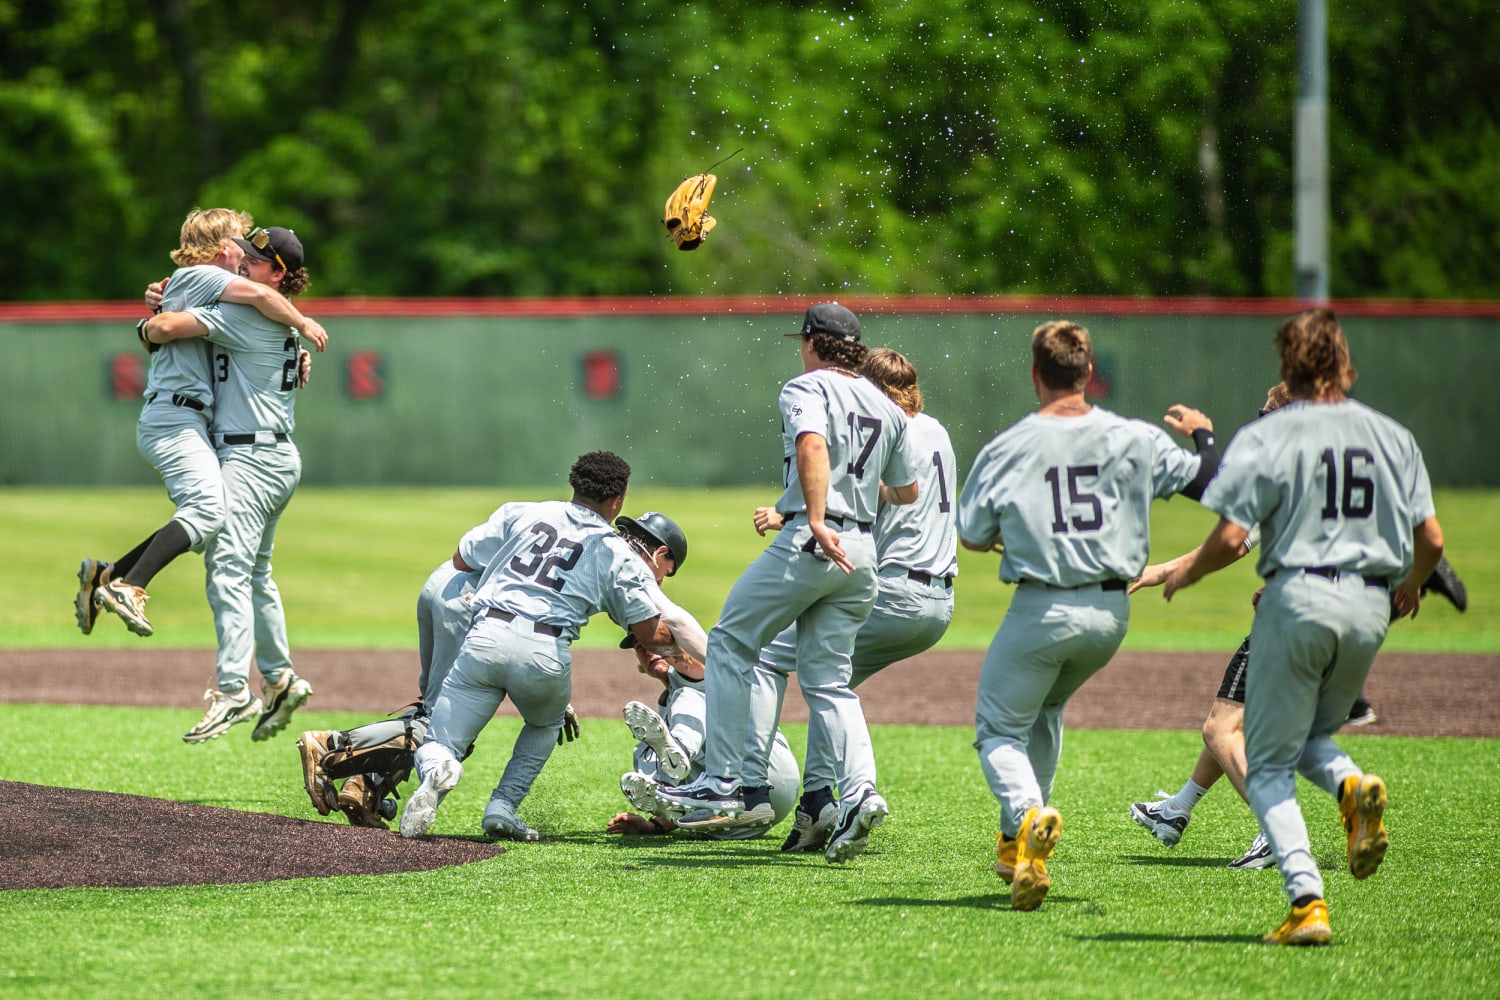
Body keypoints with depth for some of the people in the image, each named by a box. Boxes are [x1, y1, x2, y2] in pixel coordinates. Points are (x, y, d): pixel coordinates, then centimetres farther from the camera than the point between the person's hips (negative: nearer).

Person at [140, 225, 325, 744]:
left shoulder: (247, 313, -14)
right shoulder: (283, 321, 16)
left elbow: (166, 328, -19)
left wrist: (151, 324, 5)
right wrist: (162, 301, 6)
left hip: (251, 458, -11)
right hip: (278, 456, 11)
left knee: (228, 568, -17)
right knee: (255, 574, 20)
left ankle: (232, 689, -26)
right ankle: (280, 678, 27)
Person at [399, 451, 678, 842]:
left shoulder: (521, 514, 16)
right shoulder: (619, 556, 11)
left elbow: (461, 560, 22)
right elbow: (652, 636, 12)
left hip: (486, 638, 0)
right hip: (546, 654, 0)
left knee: (436, 746, 7)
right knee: (547, 722, 34)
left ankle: (436, 767, -31)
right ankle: (504, 806, 14)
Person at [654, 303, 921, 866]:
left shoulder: (807, 388, -2)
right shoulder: (888, 409, 18)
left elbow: (812, 445, -23)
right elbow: (907, 491, 24)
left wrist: (817, 522, -30)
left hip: (808, 544, -7)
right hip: (863, 554, 7)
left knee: (732, 643, 8)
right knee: (828, 678, 9)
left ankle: (724, 783, 3)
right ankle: (859, 792, -13)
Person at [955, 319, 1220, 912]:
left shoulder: (1008, 448, -6)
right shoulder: (1134, 440, -2)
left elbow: (970, 538, 2)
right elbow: (1208, 480, 5)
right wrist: (1202, 435, 26)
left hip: (1041, 612, -4)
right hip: (1112, 613, 4)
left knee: (999, 728, 10)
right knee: (1044, 710, 29)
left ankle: (1028, 814, -23)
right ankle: (1018, 845, 27)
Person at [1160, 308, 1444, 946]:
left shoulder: (1267, 437, -5)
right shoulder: (1392, 437, 8)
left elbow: (1231, 537, -12)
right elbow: (1431, 538, 7)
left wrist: (1186, 573, 9)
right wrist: (1411, 584, 29)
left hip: (1298, 599, -4)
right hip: (1370, 607, 4)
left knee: (1268, 766, 5)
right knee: (1309, 735, 26)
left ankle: (1306, 900, -12)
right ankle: (1351, 786, -9)